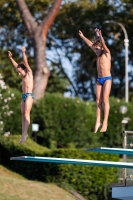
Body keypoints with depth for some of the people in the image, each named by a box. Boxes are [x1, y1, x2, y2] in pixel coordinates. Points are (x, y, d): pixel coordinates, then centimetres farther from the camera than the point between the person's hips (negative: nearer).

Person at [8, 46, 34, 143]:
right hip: (23, 96, 8)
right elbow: (16, 65, 27)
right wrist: (11, 58, 27)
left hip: (29, 95, -8)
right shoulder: (24, 76, 20)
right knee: (23, 114, -1)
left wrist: (23, 52, -14)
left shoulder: (29, 73, 2)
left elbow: (26, 63, -10)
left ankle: (25, 133, -28)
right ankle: (23, 134, -7)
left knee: (26, 113, -18)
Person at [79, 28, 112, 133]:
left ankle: (105, 123, -14)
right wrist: (83, 37, 28)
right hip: (99, 79, 7)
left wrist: (100, 36, -40)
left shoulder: (107, 53, -5)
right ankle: (98, 122, -1)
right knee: (98, 101, 1)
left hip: (107, 79, -7)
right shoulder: (98, 54, 12)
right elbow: (90, 44, 22)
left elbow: (104, 45, -24)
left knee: (105, 100, -12)